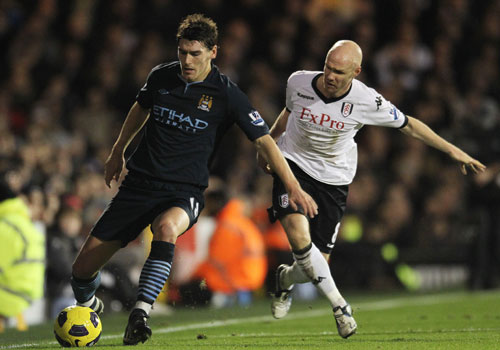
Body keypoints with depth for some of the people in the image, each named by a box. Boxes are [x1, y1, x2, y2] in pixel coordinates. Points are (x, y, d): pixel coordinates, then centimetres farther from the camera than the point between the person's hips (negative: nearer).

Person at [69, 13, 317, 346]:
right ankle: (86, 306, 34)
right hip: (139, 183, 4)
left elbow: (264, 141, -7)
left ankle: (140, 315, -40)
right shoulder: (161, 76, 2)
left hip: (184, 193, -4)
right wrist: (118, 151, 34)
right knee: (83, 269, -1)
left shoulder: (227, 94, -9)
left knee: (167, 227, -42)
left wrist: (294, 187, -14)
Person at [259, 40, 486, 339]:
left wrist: (452, 150, -2)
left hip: (333, 179, 0)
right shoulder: (298, 82, -13)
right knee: (299, 236, -28)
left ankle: (285, 280, 35)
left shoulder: (367, 101, -17)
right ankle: (338, 303, -9)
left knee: (317, 262, -4)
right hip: (293, 166, 0)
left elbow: (408, 125, -2)